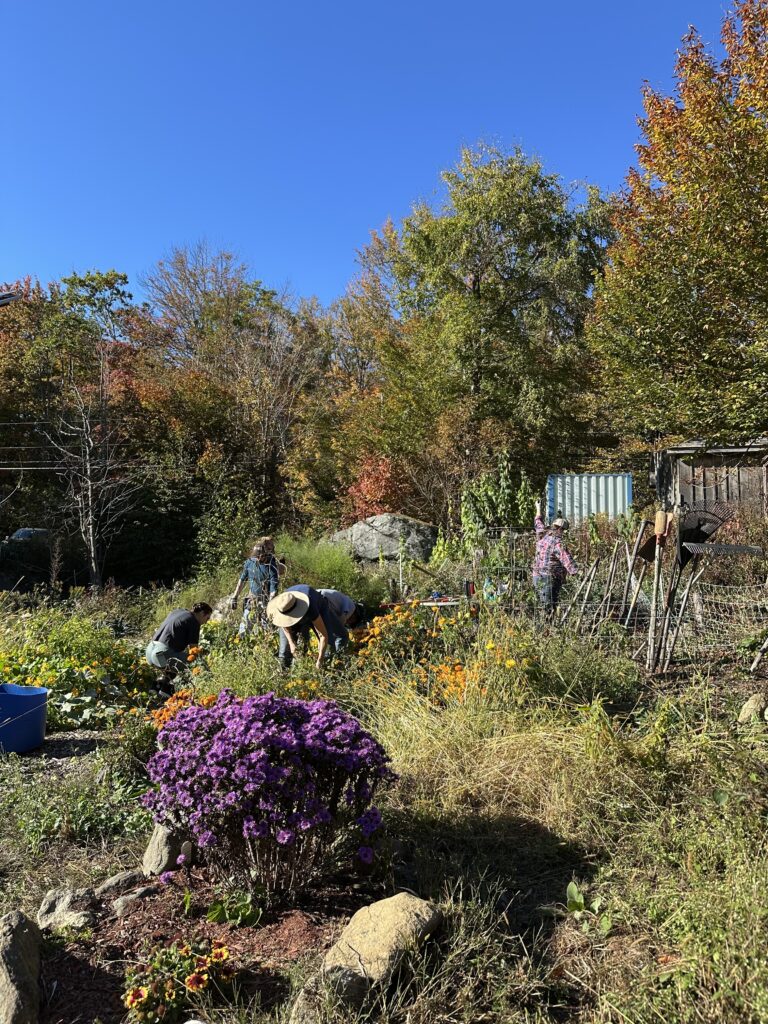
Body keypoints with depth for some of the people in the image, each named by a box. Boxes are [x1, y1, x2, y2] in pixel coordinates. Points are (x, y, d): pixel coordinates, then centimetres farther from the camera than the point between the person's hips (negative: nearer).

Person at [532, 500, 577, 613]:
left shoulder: (542, 535, 8)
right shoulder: (557, 542, -16)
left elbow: (538, 523, 28)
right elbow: (567, 559, -24)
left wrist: (538, 509, 44)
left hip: (537, 576, 8)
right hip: (550, 578, -8)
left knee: (543, 605, 13)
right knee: (550, 608, -7)